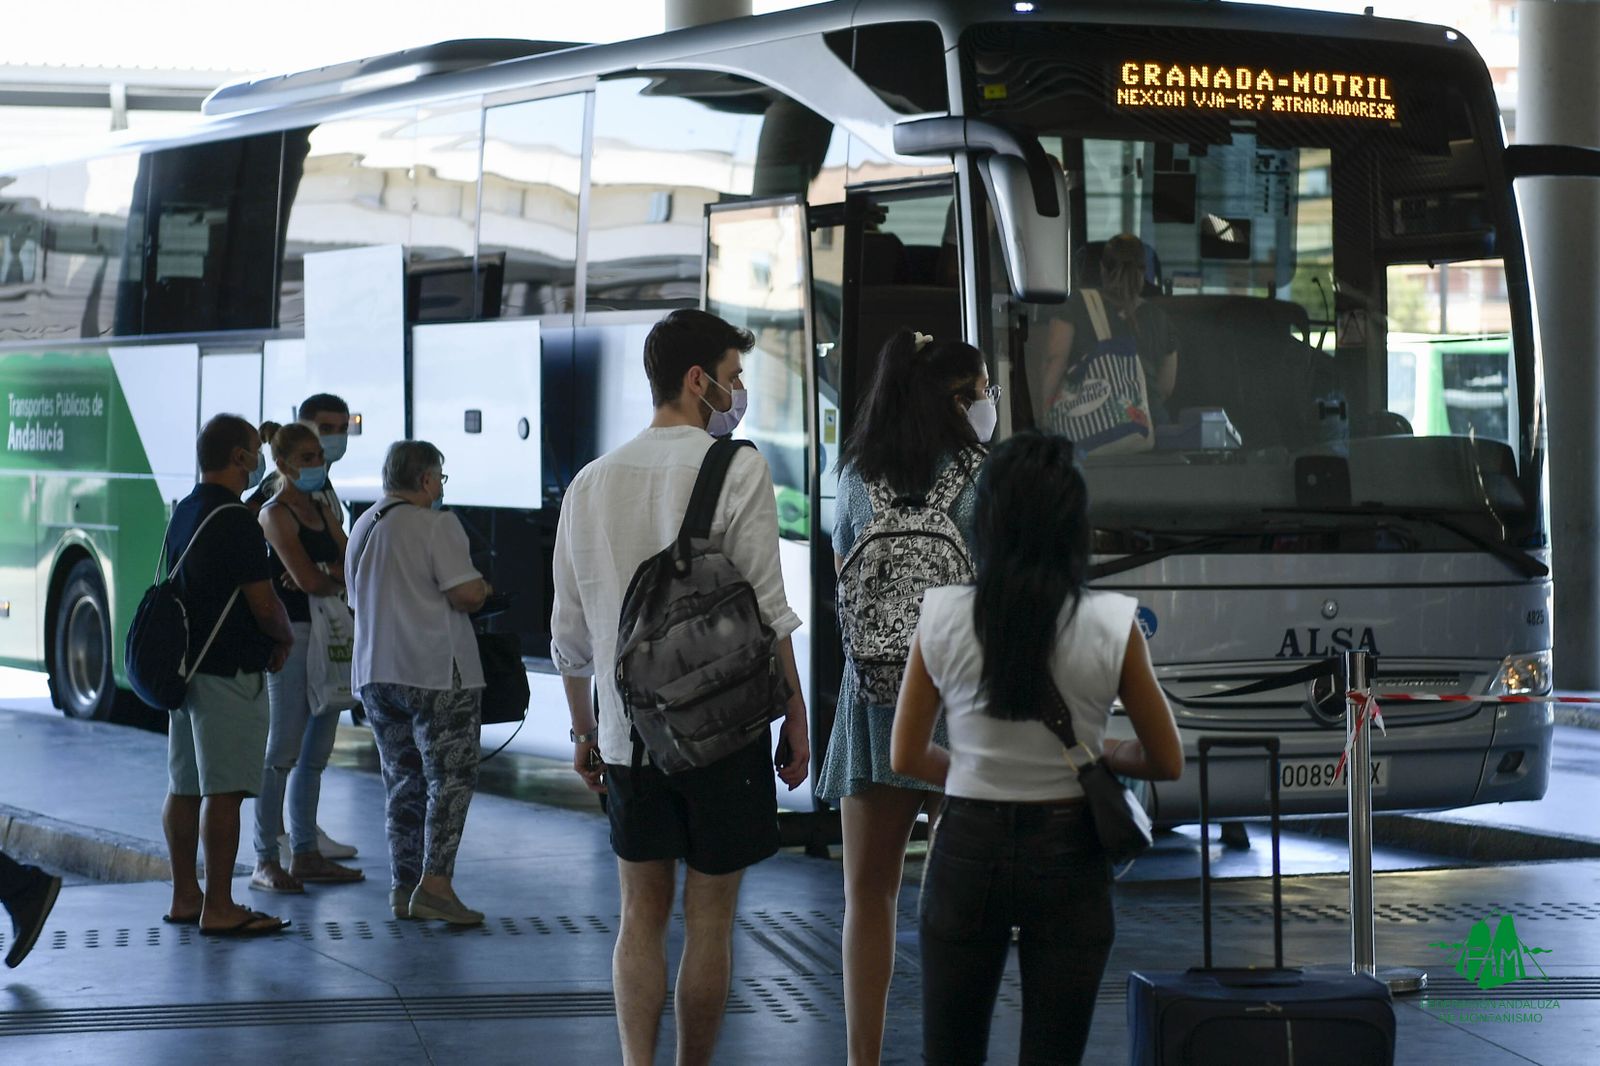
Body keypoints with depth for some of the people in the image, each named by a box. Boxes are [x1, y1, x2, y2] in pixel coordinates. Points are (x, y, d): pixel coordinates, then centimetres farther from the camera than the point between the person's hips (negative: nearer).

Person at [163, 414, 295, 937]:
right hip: (228, 671, -9)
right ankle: (218, 908, -5)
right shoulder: (235, 521, -17)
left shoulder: (183, 514, 12)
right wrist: (285, 638, 3)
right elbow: (264, 604, -18)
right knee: (224, 792, -6)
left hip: (184, 665, 9)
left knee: (184, 787, 13)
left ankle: (185, 897, 21)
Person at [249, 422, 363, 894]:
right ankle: (265, 861, -4)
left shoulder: (322, 509, 16)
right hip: (291, 633, -8)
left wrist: (322, 576, -12)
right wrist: (338, 582, 1)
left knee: (316, 750, 11)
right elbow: (308, 580, -18)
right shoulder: (276, 514, -9)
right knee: (283, 750, -7)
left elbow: (351, 568, 7)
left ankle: (306, 855, 18)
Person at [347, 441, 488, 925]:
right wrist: (485, 587, 5)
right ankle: (434, 882, -14)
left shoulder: (362, 528, 14)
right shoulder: (435, 524, -10)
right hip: (435, 672, -7)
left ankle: (403, 886, 11)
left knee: (402, 779, 12)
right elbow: (468, 594, -16)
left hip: (375, 673, 7)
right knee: (451, 777, -5)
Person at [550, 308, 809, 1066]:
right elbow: (767, 612, -10)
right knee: (709, 916, 5)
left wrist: (584, 729, 21)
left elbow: (569, 631, 11)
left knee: (642, 913, 10)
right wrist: (796, 720, -2)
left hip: (628, 733, 4)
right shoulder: (736, 469, -8)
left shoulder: (591, 483, 7)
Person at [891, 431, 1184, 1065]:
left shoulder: (942, 618, -8)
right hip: (1067, 853, -1)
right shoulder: (1110, 627, -11)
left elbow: (907, 758, 2)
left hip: (968, 848, 1)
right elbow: (1167, 763, 0)